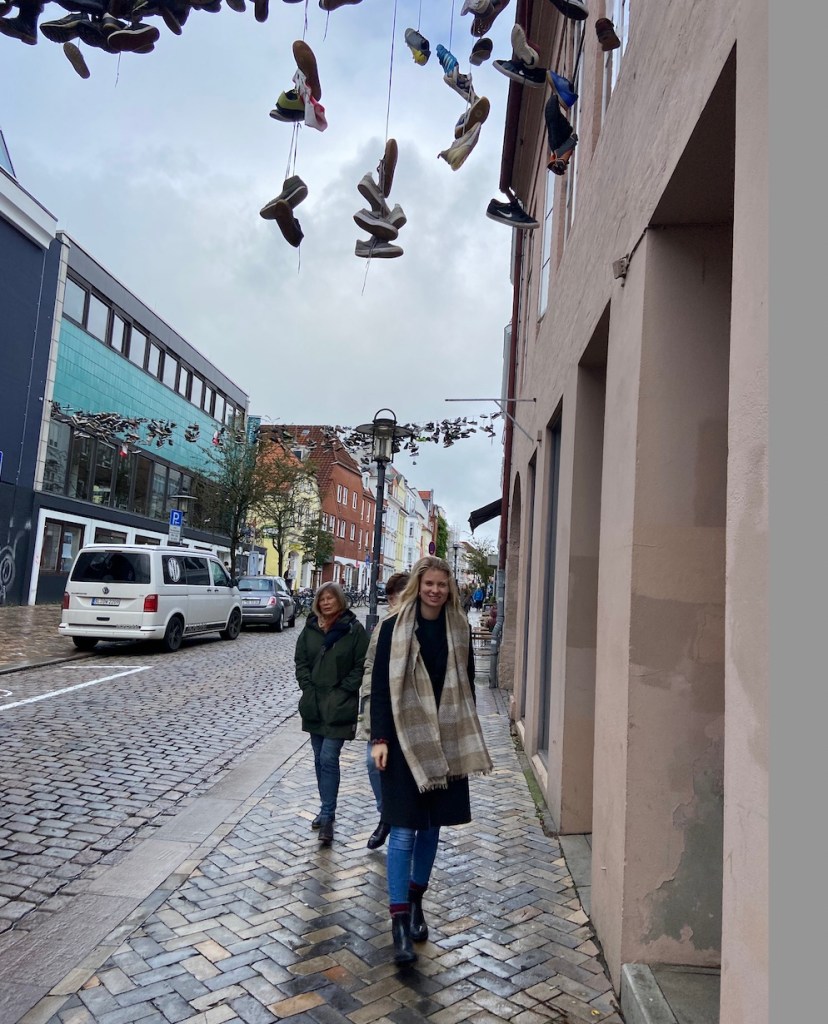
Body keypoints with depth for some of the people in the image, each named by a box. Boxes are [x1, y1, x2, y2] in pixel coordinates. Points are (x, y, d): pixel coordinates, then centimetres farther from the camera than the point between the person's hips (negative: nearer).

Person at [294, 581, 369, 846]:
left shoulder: (354, 629, -8)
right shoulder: (310, 628, 5)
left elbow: (361, 666, -8)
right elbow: (300, 660, 10)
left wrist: (342, 691, -11)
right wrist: (308, 687, -1)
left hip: (339, 706, -5)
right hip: (313, 704, 5)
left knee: (329, 758, -9)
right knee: (320, 759, 13)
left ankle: (327, 817, -2)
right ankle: (327, 809, 27)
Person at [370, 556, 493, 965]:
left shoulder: (459, 630, 4)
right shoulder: (394, 628, -6)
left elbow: (467, 685, 10)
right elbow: (380, 686, -5)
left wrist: (468, 738, 10)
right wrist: (379, 738, -11)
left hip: (446, 742, 4)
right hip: (406, 739, -3)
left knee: (431, 827, 14)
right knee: (403, 832, -3)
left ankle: (415, 903, 31)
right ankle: (399, 921, 5)